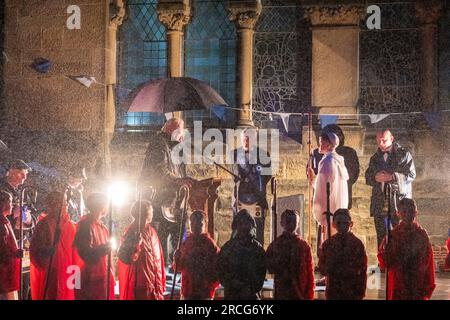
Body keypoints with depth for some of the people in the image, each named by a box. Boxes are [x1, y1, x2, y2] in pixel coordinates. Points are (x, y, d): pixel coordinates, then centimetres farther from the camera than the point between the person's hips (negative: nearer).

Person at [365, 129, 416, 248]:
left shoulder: (404, 154, 2)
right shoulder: (375, 158, 17)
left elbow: (411, 175, -6)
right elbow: (367, 178, 16)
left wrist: (392, 177, -18)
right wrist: (375, 178, -7)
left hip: (399, 200, -4)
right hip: (380, 204, 4)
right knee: (381, 237, 5)